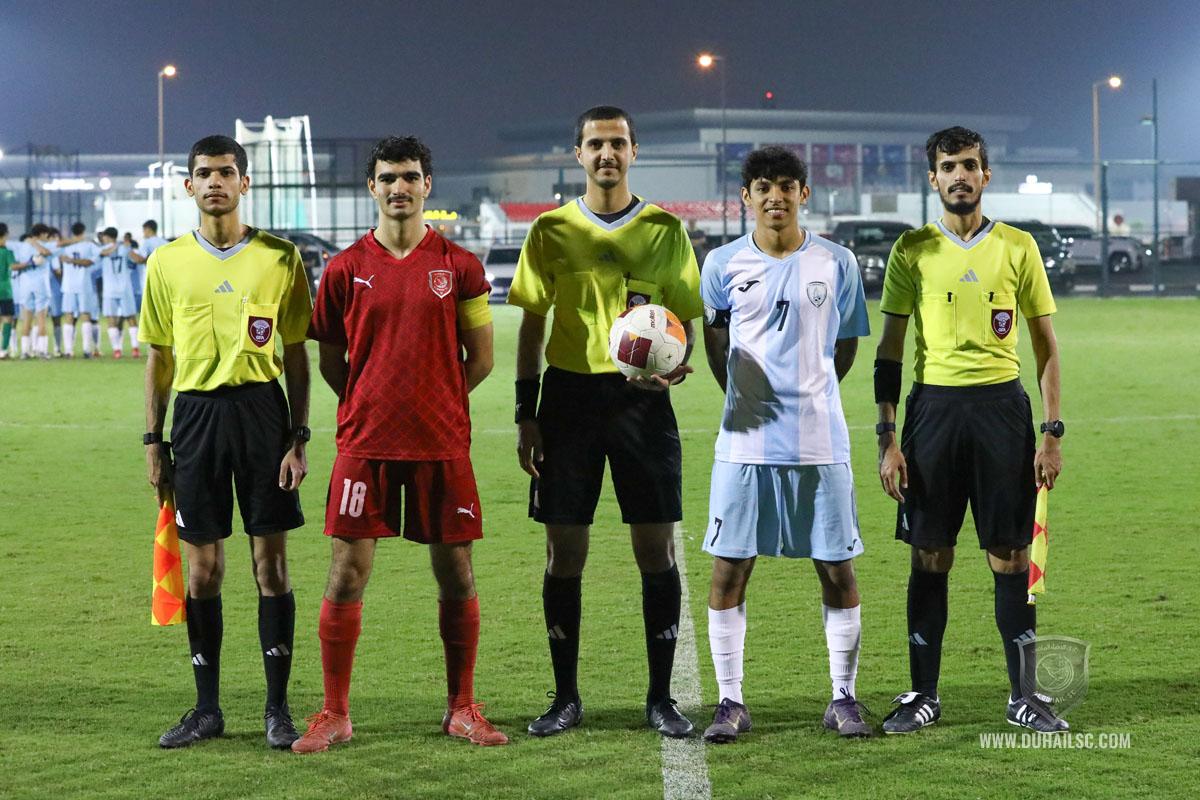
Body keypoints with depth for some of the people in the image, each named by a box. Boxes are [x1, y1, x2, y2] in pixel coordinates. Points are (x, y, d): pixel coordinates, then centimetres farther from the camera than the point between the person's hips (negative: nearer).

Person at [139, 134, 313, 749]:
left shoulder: (279, 258, 2)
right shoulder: (168, 262, 7)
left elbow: (296, 356, 4)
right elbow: (158, 358, 12)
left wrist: (298, 438, -3)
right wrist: (154, 441, 6)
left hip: (262, 409, -1)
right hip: (196, 414, 2)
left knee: (271, 560, -1)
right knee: (203, 567, 4)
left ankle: (277, 707, 7)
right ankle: (207, 708, 14)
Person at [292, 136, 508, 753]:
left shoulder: (458, 266, 3)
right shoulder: (346, 269, 4)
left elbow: (480, 357, 8)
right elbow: (331, 362, 11)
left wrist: (436, 404, 5)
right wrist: (375, 408, 6)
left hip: (442, 446, 0)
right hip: (364, 446, 0)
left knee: (456, 578, 4)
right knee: (346, 576, -2)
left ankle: (462, 709, 16)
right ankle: (335, 714, 7)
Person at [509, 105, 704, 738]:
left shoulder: (665, 230, 5)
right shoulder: (551, 230, 6)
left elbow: (685, 322, 7)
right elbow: (532, 324, 8)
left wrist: (674, 366, -15)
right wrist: (526, 414, 2)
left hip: (641, 397, 0)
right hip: (569, 394, 0)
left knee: (656, 549, -1)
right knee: (564, 551, 2)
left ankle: (660, 697, 8)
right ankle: (566, 697, 12)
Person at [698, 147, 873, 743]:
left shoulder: (836, 263, 2)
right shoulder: (723, 264, 2)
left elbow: (845, 345, 12)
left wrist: (807, 396, 10)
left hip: (820, 441, 0)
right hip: (745, 442, 0)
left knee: (837, 570, 3)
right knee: (729, 571, 0)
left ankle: (843, 698, 15)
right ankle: (731, 702, 10)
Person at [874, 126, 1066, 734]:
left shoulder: (1017, 247, 5)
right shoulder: (912, 251, 5)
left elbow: (1046, 346, 7)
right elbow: (889, 350, 6)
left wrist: (1051, 432, 0)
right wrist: (886, 438, -1)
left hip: (1002, 405, 0)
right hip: (933, 405, 0)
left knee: (1010, 554, 2)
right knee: (930, 557, 3)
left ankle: (1023, 695, 10)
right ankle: (923, 695, 12)